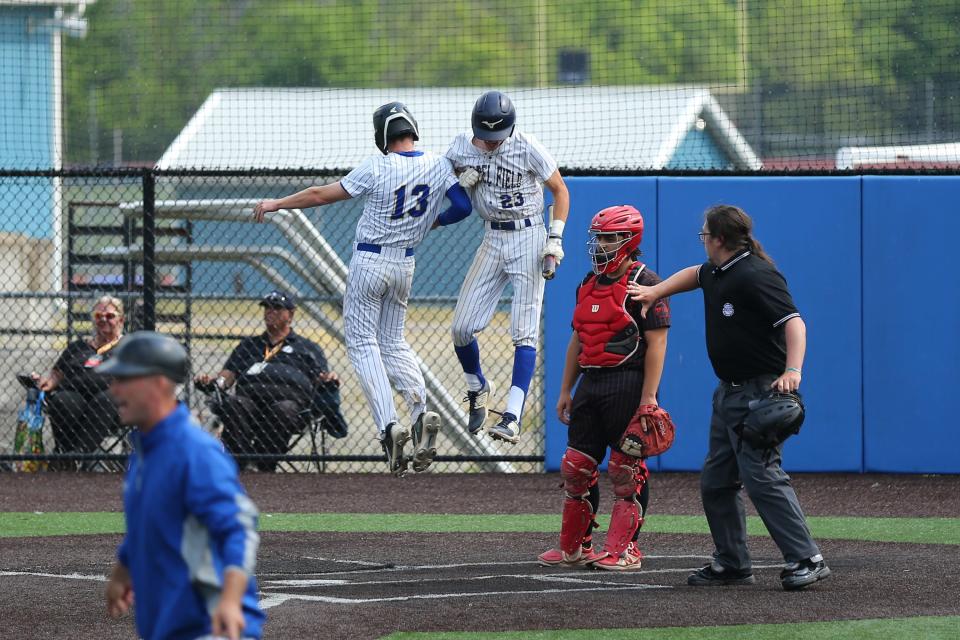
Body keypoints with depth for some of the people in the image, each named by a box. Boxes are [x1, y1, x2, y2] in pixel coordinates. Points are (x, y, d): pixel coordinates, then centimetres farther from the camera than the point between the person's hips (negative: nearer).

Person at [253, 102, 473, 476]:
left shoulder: (377, 168, -17)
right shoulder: (439, 166, -6)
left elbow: (321, 195, -12)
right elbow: (463, 207, -6)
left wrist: (277, 203, 0)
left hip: (369, 263, -5)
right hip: (404, 265, 5)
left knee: (362, 342, 2)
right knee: (393, 342, 19)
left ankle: (389, 425, -15)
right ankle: (420, 411, -5)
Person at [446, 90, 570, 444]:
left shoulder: (527, 148, -13)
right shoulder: (462, 147, -1)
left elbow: (560, 190, -3)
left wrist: (556, 239, -12)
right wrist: (462, 180, -11)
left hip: (529, 237, -5)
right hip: (493, 239, 5)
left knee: (524, 332, -12)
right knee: (462, 328, 1)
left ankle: (513, 417, -19)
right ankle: (478, 389, 29)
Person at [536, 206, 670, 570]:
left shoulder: (644, 283, -8)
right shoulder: (589, 284, 17)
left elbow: (656, 342, -13)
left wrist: (648, 397, -19)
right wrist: (565, 390, 19)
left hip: (627, 384, -8)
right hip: (590, 383, 8)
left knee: (627, 470, -4)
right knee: (575, 467, 8)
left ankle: (624, 550, 0)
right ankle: (573, 549, 18)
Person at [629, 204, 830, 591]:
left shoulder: (755, 276, -18)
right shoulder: (717, 273, 12)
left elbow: (793, 321, -26)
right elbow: (696, 274, 38)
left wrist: (792, 370, -38)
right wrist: (656, 292, 28)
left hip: (760, 391, -10)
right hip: (729, 392, 10)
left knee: (762, 476, -18)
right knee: (716, 482, 12)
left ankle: (806, 560, -17)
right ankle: (732, 565, 20)